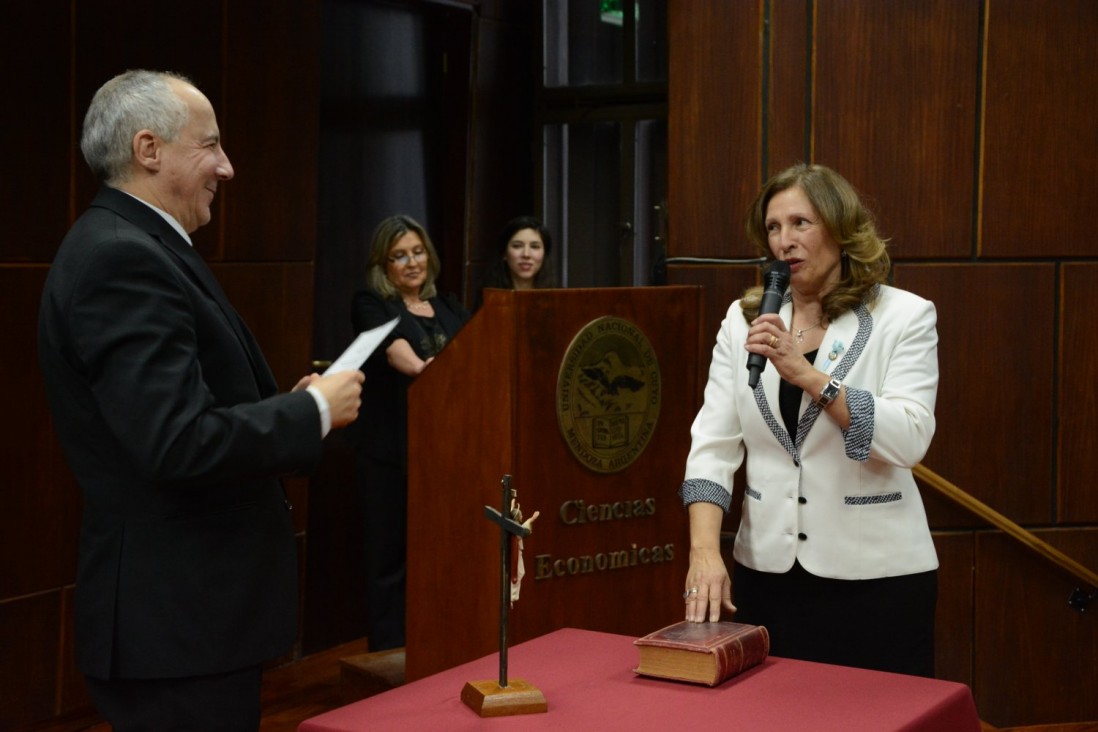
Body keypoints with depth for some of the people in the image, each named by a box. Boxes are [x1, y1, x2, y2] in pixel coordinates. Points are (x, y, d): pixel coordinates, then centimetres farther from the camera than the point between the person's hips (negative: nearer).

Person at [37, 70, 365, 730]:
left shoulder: (132, 248, 14)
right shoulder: (121, 260, -19)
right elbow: (180, 444, -27)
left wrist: (291, 404, 6)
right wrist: (315, 410, -14)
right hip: (176, 622, -10)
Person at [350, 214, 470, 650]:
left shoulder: (449, 308, 17)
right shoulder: (370, 305, 0)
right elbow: (393, 346, -19)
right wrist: (419, 367, -36)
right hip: (391, 451, -5)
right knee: (393, 554, 0)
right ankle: (389, 655, 8)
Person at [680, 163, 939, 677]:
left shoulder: (904, 317, -4)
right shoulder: (745, 320, 5)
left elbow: (909, 439, -18)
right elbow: (713, 446, -1)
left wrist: (806, 374, -25)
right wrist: (704, 552, -14)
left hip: (875, 577, -3)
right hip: (767, 572, 3)